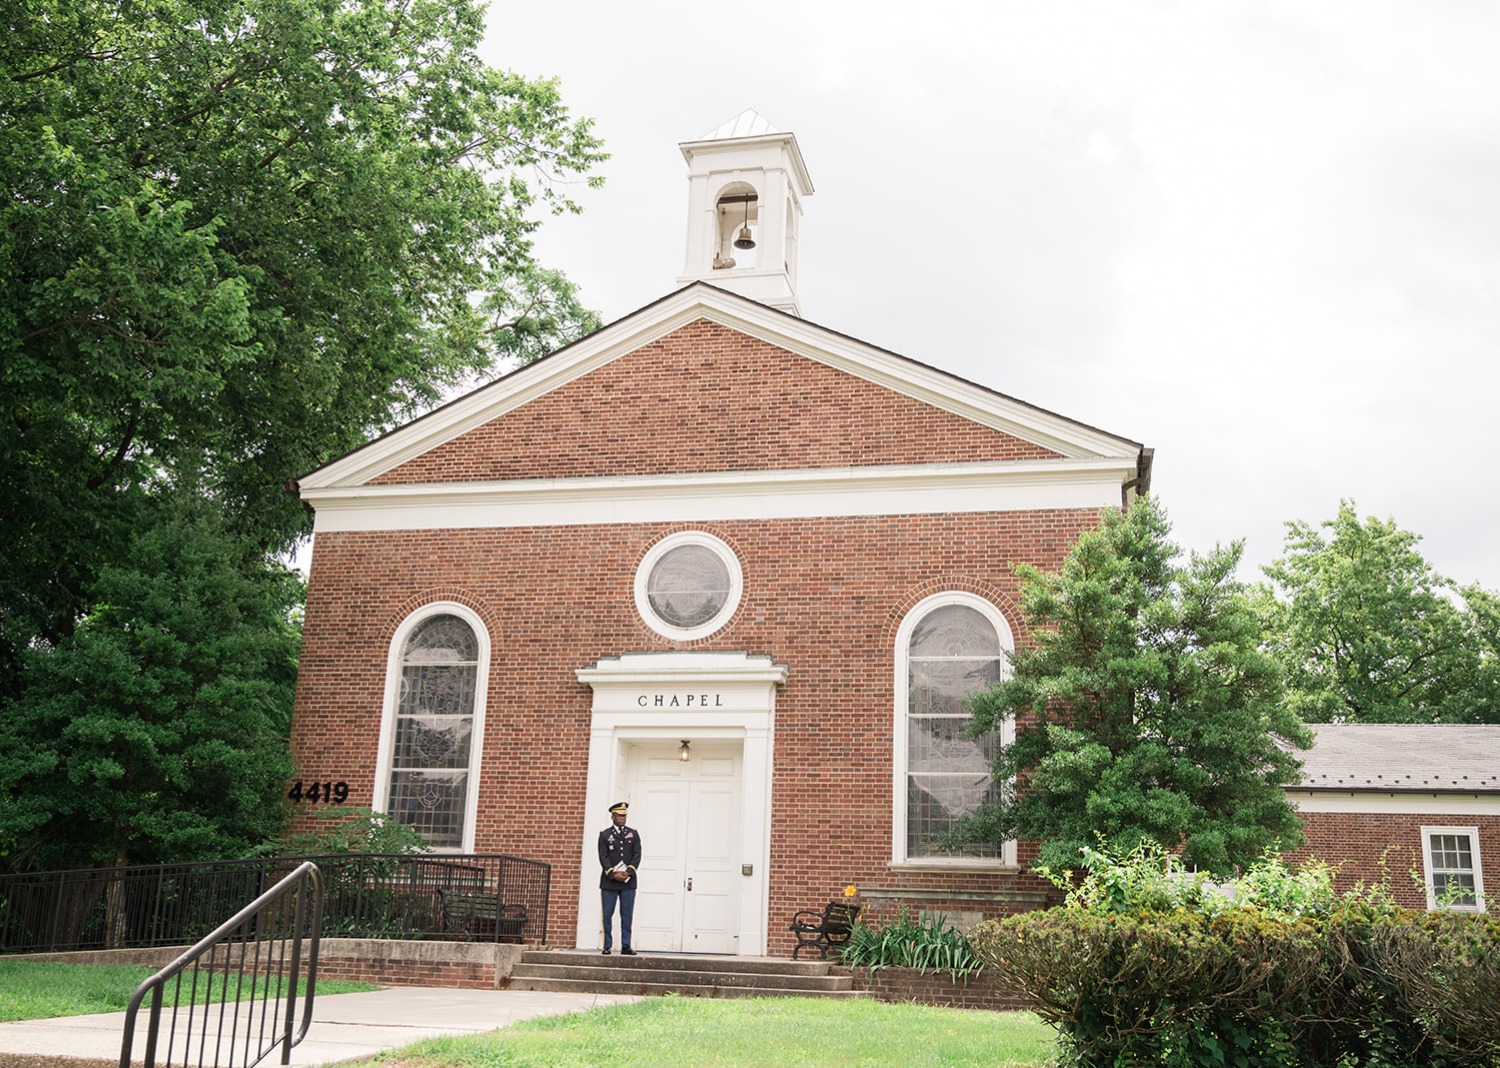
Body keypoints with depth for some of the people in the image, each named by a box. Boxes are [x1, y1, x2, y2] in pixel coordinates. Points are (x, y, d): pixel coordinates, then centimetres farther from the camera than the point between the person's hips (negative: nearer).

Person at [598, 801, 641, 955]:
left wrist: (628, 872, -11)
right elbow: (603, 857, -3)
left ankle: (626, 946, 6)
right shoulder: (604, 835, 5)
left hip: (628, 881, 2)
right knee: (607, 915, 0)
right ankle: (607, 946, 6)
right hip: (609, 882, -2)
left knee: (627, 915, 1)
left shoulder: (633, 833, 11)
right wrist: (613, 874, -15)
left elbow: (637, 855, 3)